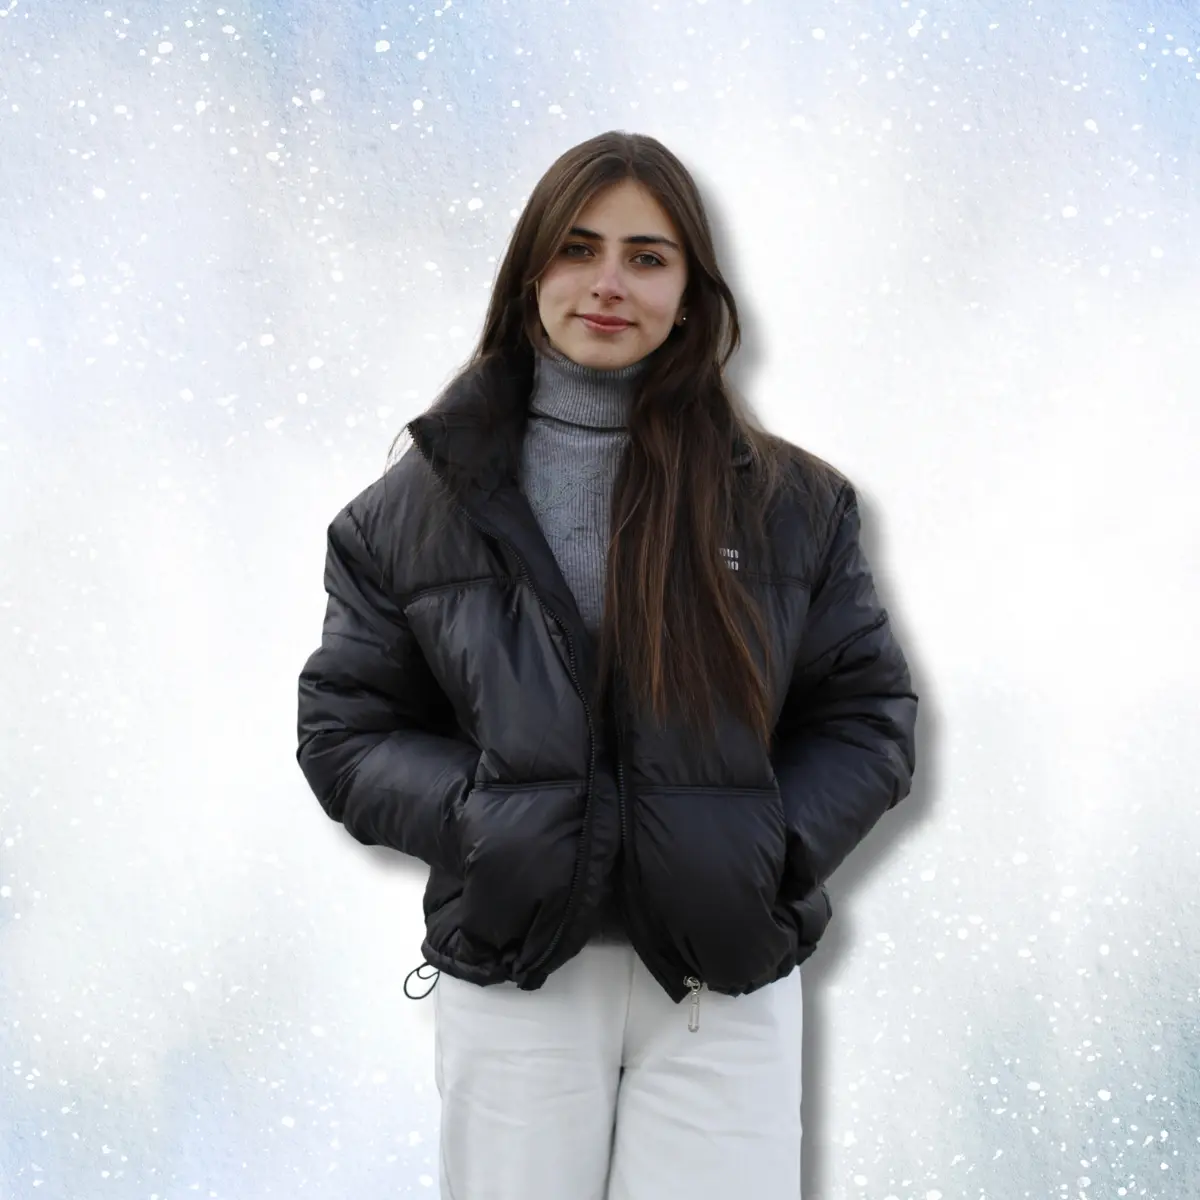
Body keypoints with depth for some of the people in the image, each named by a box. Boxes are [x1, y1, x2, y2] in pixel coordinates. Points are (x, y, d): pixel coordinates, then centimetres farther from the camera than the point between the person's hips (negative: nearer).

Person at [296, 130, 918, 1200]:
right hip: (512, 979, 0)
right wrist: (472, 815, -13)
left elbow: (869, 716, 7)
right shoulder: (421, 502, 4)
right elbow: (344, 729, 5)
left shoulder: (791, 500, 4)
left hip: (727, 982, 0)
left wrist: (772, 851, -11)